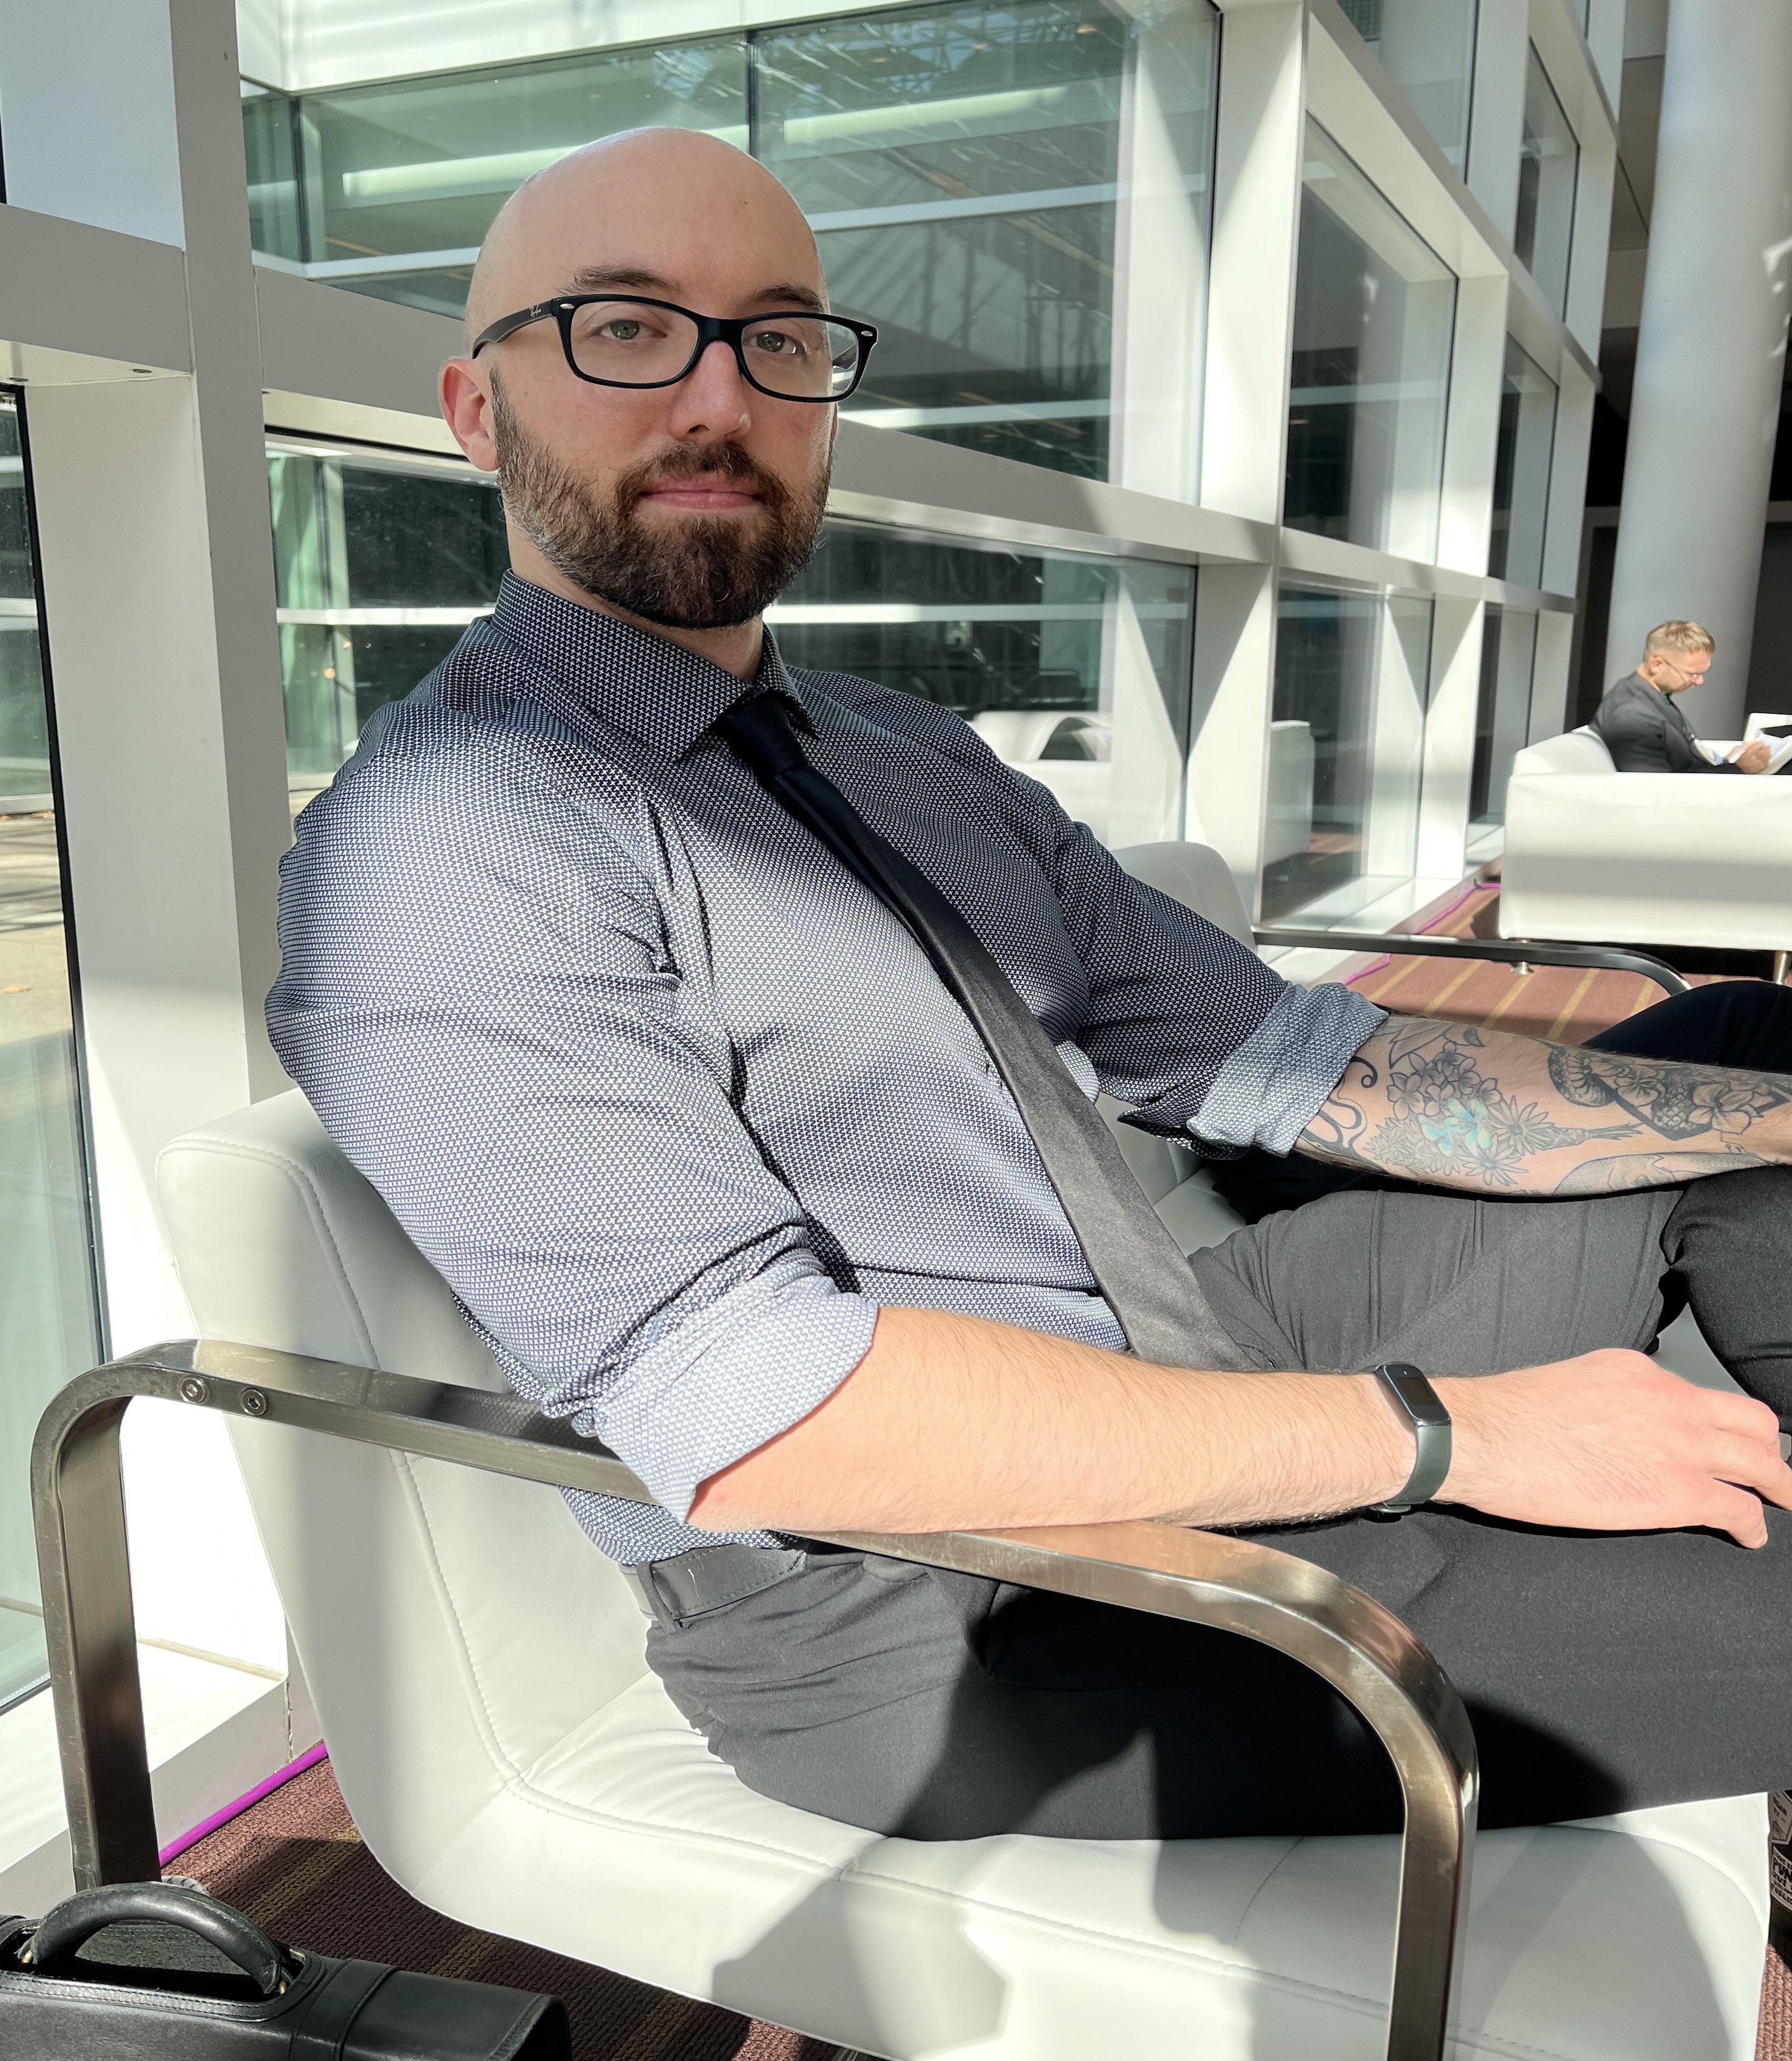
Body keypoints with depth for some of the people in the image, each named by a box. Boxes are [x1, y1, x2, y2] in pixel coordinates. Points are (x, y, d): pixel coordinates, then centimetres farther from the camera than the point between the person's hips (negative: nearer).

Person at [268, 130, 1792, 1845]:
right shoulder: (442, 842, -15)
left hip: (1181, 1355, 8)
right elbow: (761, 1417, -26)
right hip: (935, 1621, -8)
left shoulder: (915, 759, 11)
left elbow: (1281, 1056, 9)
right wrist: (1448, 1432, -21)